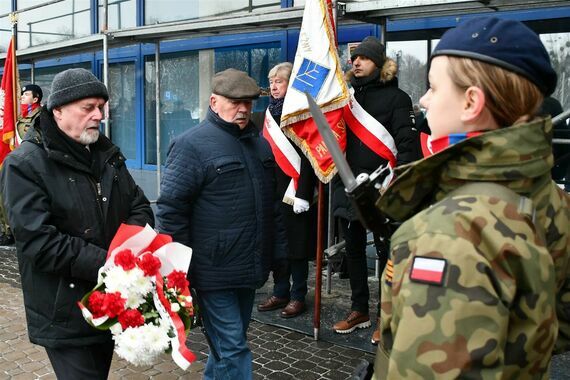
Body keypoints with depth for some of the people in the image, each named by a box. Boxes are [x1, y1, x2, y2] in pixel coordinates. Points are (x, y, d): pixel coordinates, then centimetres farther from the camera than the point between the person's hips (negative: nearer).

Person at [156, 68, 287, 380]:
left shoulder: (259, 143, 12)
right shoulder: (191, 145, -11)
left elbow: (272, 204, 20)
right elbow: (171, 209, -14)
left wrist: (279, 251, 17)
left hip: (249, 269, 7)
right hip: (215, 272, -7)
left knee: (228, 342, 20)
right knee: (232, 348, -1)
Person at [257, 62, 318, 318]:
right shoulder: (269, 112, 12)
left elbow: (306, 157, -14)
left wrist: (302, 194, -19)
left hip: (294, 189, -7)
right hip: (272, 189, 7)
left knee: (296, 244, 1)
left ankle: (298, 297, 12)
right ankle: (280, 292, 21)